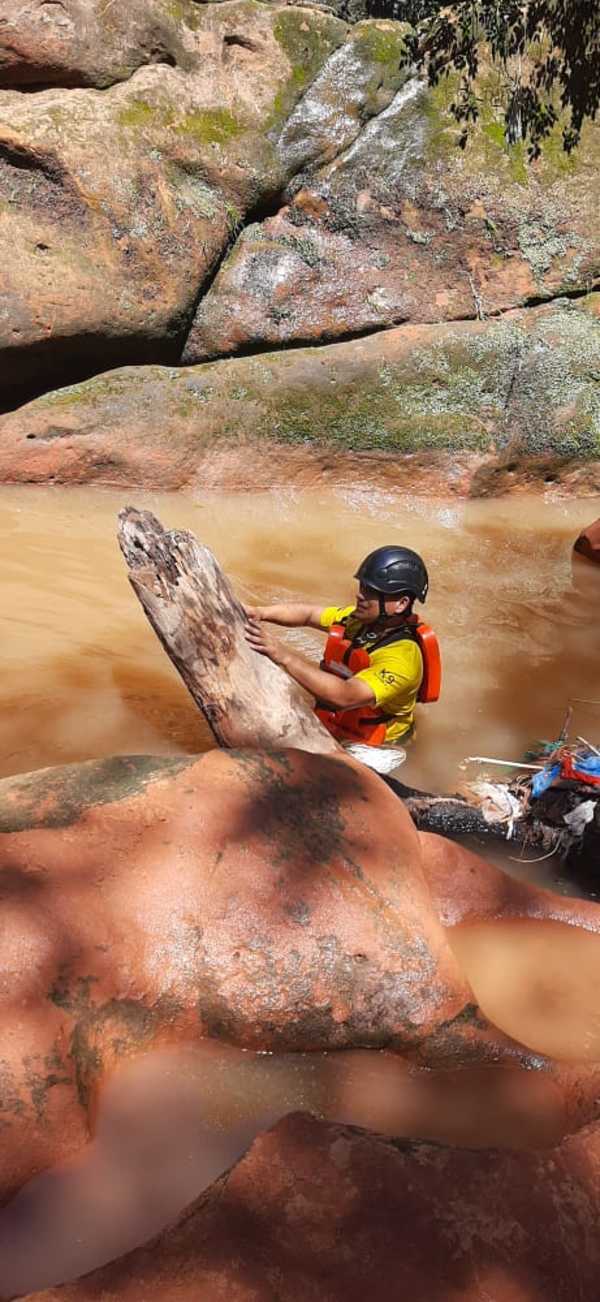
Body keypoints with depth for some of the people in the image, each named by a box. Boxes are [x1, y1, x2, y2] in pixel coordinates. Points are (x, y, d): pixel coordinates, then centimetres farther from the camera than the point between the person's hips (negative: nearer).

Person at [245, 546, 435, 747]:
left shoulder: (402, 656, -27)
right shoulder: (361, 617, -2)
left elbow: (346, 697, -39)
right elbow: (308, 614, 7)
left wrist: (285, 656, -43)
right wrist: (261, 613, -11)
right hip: (330, 722, 8)